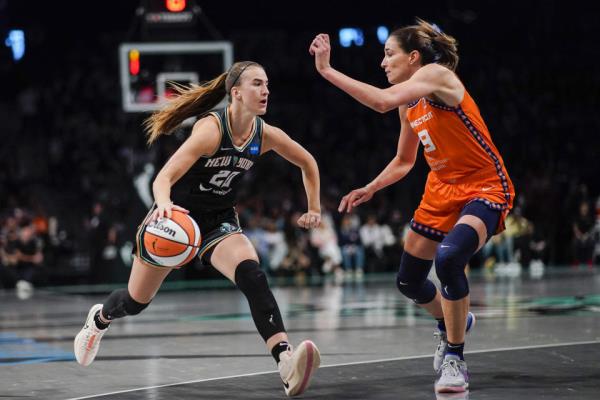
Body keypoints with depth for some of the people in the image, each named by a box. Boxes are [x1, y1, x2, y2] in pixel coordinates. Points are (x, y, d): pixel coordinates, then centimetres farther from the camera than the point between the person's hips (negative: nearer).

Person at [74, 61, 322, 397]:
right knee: (137, 300, 14)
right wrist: (164, 204, -56)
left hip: (219, 221, 3)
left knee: (253, 276, -29)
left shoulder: (266, 135, -12)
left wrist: (315, 209, 10)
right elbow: (163, 178, -36)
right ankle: (99, 318, 51)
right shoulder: (211, 128, -28)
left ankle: (286, 361, -42)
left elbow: (308, 163, 9)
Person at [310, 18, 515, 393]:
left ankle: (454, 359, -17)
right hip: (442, 189, 9)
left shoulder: (437, 75, -18)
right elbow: (404, 161, 21)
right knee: (409, 282, 13)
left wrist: (327, 70, -30)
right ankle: (453, 323, 46)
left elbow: (382, 100, -35)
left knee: (449, 258, -33)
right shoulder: (410, 104, 7)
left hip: (484, 189, -9)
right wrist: (370, 189, 6)